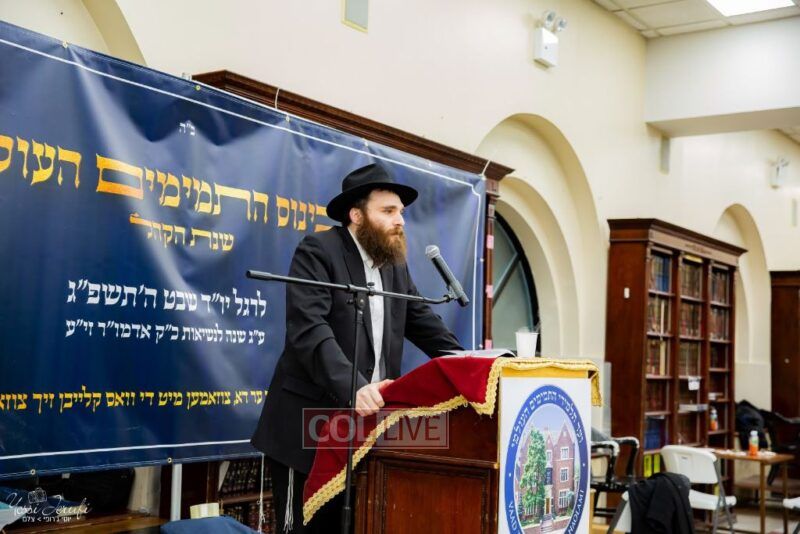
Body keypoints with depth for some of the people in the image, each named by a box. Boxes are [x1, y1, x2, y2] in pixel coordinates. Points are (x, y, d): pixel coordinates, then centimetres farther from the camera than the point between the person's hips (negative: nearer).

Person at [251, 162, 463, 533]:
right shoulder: (318, 251, -9)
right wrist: (352, 388, -34)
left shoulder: (396, 265, 15)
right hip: (310, 424, -6)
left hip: (368, 424, 7)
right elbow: (309, 329, -21)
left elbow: (426, 325, 18)